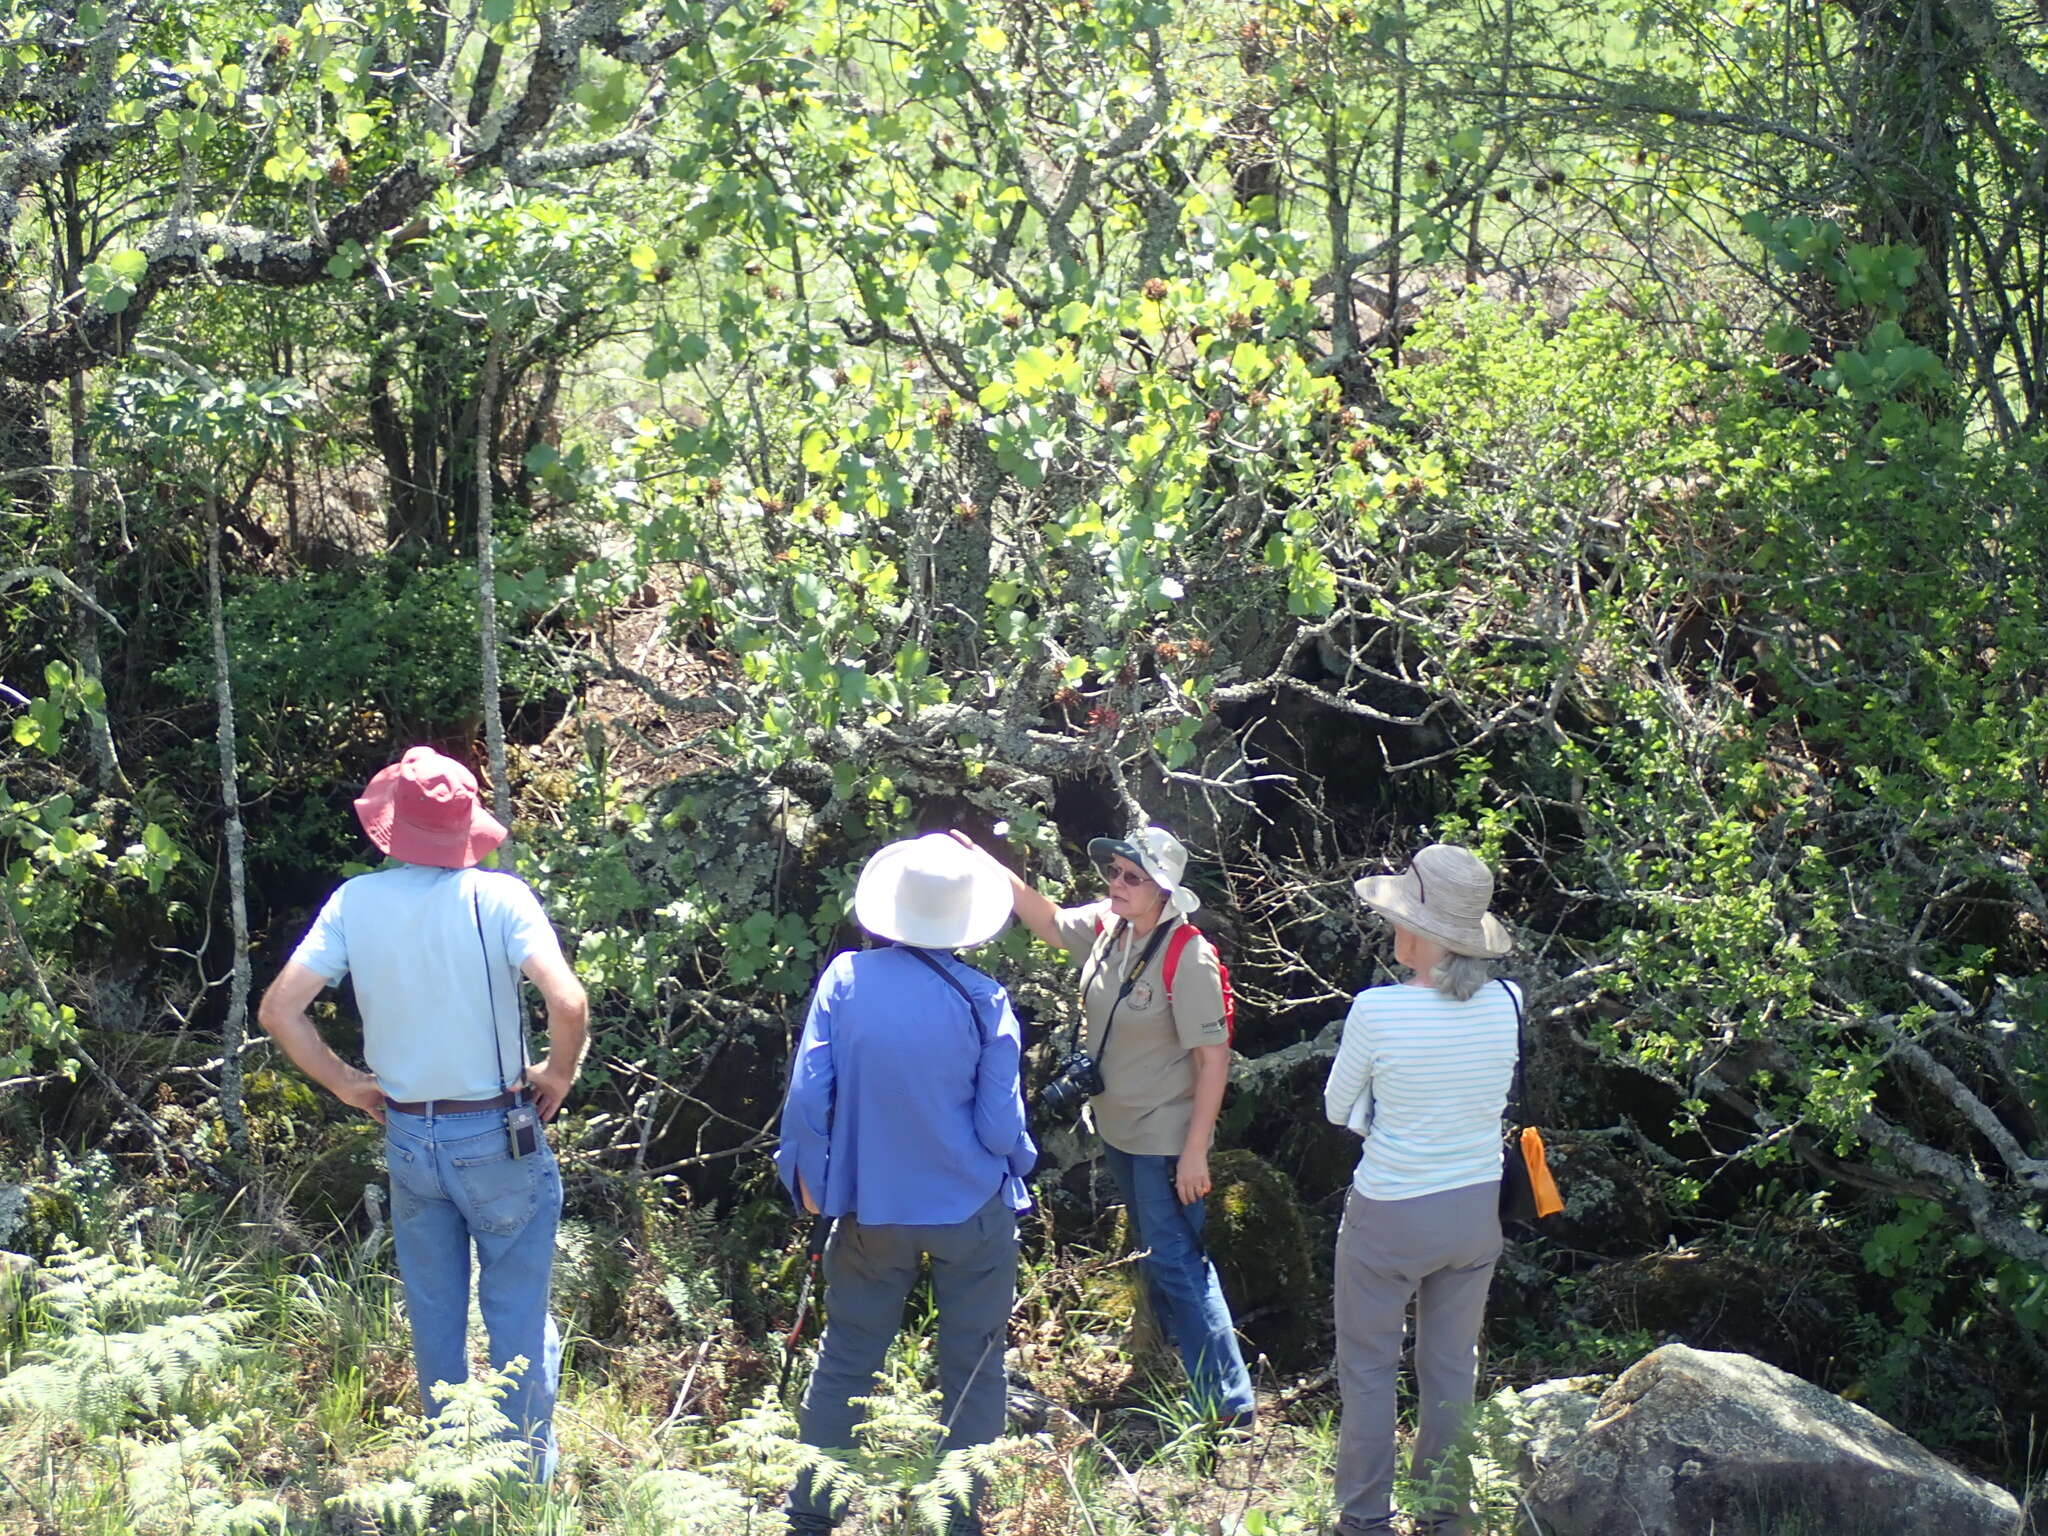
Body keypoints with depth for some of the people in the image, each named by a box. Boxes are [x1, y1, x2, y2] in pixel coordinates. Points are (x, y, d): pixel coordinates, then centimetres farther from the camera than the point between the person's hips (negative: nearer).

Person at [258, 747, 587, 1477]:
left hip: (407, 1136, 3)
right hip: (498, 1135, -3)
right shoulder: (498, 898, -15)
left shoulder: (356, 902, -5)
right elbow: (568, 1003, -26)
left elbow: (278, 1010, -7)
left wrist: (345, 1082, 5)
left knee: (435, 1317, 17)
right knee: (518, 1313, 9)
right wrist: (559, 1073, -7)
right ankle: (528, 1474, 16)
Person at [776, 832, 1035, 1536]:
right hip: (973, 1210, -2)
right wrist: (1016, 1163, 12)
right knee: (972, 1365, 10)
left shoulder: (845, 979, -9)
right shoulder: (982, 1001, -12)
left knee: (845, 1358, 13)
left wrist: (809, 1175, 8)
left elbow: (807, 1095, -7)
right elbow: (1001, 1127, -9)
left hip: (873, 1208, 2)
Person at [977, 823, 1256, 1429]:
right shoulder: (1107, 926, -3)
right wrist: (992, 869, 3)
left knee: (1176, 1262, -7)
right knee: (1153, 1256, 22)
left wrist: (1195, 1152, -23)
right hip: (1117, 1129, 8)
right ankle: (1179, 1365, 39)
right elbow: (1049, 921, 17)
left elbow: (1213, 1058, -23)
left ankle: (1227, 1402, -1)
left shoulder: (1188, 959, -25)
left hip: (1166, 1141, -8)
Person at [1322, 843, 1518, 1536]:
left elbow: (1338, 1108, -6)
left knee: (1369, 1367, 13)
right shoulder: (1506, 1004, -10)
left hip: (1389, 1218, -4)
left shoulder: (1376, 1011, -21)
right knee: (1452, 1366, 19)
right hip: (1476, 1211, 4)